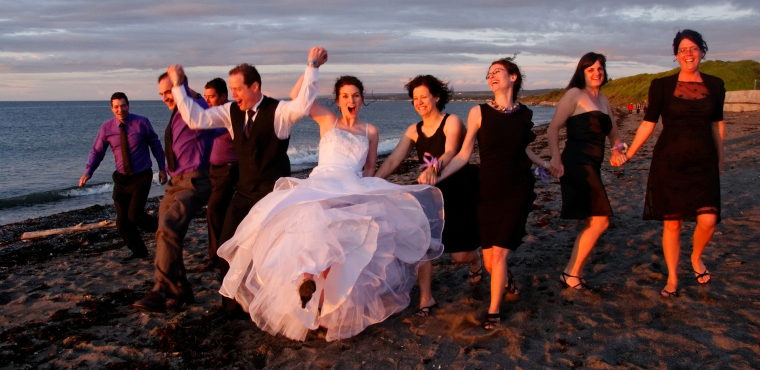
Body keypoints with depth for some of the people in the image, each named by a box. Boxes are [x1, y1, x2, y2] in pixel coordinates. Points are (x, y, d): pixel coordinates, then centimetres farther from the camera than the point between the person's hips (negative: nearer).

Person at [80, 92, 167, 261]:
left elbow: (155, 144, 0)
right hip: (122, 179, 4)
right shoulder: (106, 127, -4)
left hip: (141, 177, -4)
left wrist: (162, 168, 0)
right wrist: (88, 172, -14)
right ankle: (138, 251, 28)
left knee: (134, 216, -13)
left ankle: (159, 227, 19)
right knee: (122, 221, 7)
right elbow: (97, 151, 0)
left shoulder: (141, 122, -9)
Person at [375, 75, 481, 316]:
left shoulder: (452, 122, -12)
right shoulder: (414, 131, 2)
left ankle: (475, 260, 37)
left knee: (459, 256, -1)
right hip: (434, 193, 5)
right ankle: (426, 298, -4)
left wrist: (434, 167, -52)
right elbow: (393, 160, -7)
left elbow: (450, 154, -29)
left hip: (463, 192, -4)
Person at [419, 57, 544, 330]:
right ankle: (506, 278, 42)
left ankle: (494, 311, 12)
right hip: (488, 192, 0)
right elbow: (464, 155, -4)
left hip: (517, 192, 0)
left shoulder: (525, 114, 4)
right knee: (489, 260, 5)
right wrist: (437, 177, -15)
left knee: (498, 253, -7)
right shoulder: (479, 113, -3)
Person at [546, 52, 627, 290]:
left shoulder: (604, 100, 20)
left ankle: (575, 272, 22)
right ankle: (571, 273, 0)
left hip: (592, 167, 9)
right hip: (577, 163, -9)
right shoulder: (575, 94, -3)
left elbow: (613, 133, 30)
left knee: (592, 222, 12)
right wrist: (555, 158, -22)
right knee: (600, 221, -10)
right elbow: (553, 128, -11)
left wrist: (617, 150, 10)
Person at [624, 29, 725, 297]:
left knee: (708, 220, -11)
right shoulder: (662, 86, -2)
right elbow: (648, 124, 1)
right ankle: (672, 278, 19)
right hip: (669, 162, -2)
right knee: (672, 223, 3)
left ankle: (696, 258, 22)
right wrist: (629, 154, -3)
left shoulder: (714, 85, 6)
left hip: (703, 163, 2)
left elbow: (717, 125, 14)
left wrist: (720, 160, 16)